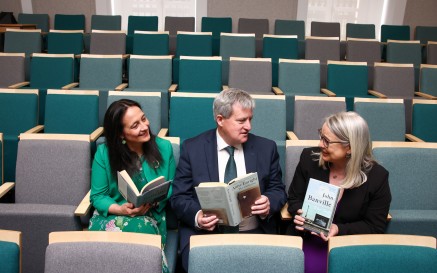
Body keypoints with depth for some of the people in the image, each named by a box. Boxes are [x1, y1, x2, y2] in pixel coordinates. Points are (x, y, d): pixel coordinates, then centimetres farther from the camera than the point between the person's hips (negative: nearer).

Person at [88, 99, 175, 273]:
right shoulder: (104, 153, -5)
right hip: (111, 216, 0)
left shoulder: (164, 147, -3)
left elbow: (172, 187, 4)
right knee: (114, 233, -33)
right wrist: (120, 209, -21)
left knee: (141, 228, -33)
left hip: (151, 216, 0)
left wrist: (152, 201, -17)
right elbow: (97, 196, -1)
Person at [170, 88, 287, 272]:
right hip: (204, 232, -2)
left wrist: (269, 204, -13)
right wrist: (197, 216, -19)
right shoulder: (193, 148, 1)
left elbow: (278, 190, 10)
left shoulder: (266, 148, 6)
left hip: (254, 233, 2)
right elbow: (179, 197, 1)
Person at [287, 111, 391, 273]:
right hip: (308, 239, 2)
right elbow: (294, 198, 6)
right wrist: (299, 213, -17)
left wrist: (339, 230, -20)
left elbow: (375, 226, -5)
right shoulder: (309, 158, -4)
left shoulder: (377, 176, -10)